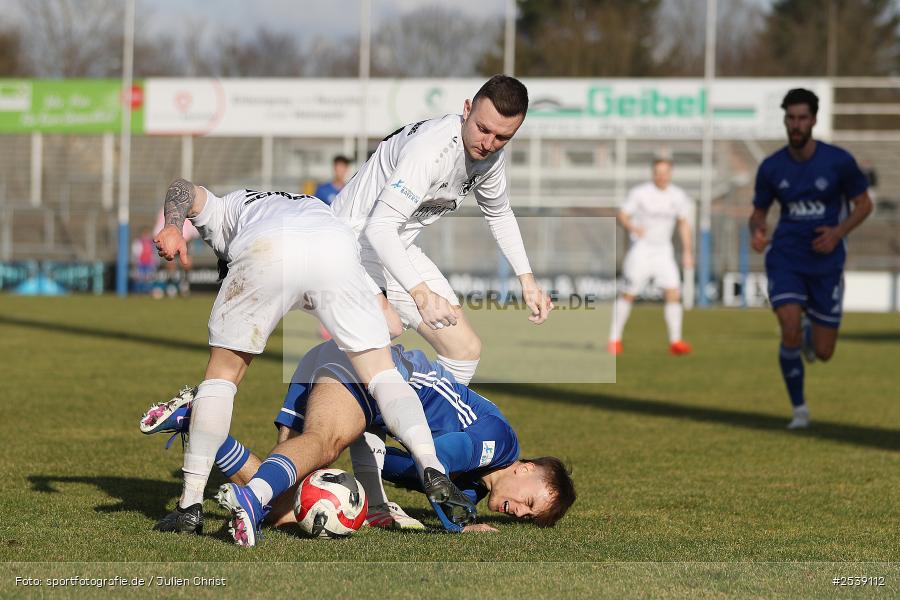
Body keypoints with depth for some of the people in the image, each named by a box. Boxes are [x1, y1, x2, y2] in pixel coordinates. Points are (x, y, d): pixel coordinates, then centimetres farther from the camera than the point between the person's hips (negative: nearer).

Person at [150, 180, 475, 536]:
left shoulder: (219, 213, 41)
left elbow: (183, 189, 17)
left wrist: (172, 227, -2)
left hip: (266, 250, -2)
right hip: (337, 249, 2)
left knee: (222, 373, 14)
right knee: (381, 371, 14)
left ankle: (191, 506, 11)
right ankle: (432, 469, -5)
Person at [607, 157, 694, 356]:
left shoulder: (678, 196, 3)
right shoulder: (640, 193, -9)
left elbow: (684, 224, 13)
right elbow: (622, 215, -7)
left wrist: (687, 252, 8)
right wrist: (632, 228, -28)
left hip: (663, 251, 3)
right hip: (641, 248, -3)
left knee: (673, 293, -10)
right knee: (629, 293, -4)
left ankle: (675, 341, -6)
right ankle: (614, 339, 6)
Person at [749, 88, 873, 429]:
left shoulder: (838, 161, -7)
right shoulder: (771, 168, -2)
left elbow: (863, 204, 3)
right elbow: (759, 212, 10)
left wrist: (838, 232, -14)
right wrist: (756, 232, -14)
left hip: (826, 262, 0)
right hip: (785, 258, 0)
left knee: (823, 352, 3)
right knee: (790, 331, -22)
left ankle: (810, 331, 43)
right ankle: (799, 409, -3)